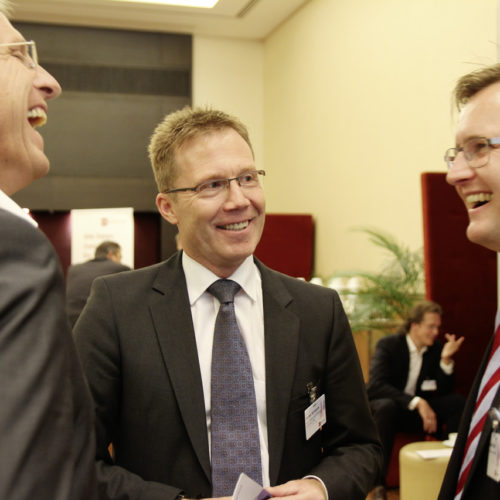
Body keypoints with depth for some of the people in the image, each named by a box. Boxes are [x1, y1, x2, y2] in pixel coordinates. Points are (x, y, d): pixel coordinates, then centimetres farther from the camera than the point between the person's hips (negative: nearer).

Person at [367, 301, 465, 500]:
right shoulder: (388, 345, -12)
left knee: (458, 402, -17)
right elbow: (376, 386, -25)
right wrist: (416, 402, -34)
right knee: (387, 406, -39)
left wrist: (446, 360, -18)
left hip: (418, 410, 5)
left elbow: (444, 392, -3)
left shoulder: (435, 350, 1)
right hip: (383, 405, -4)